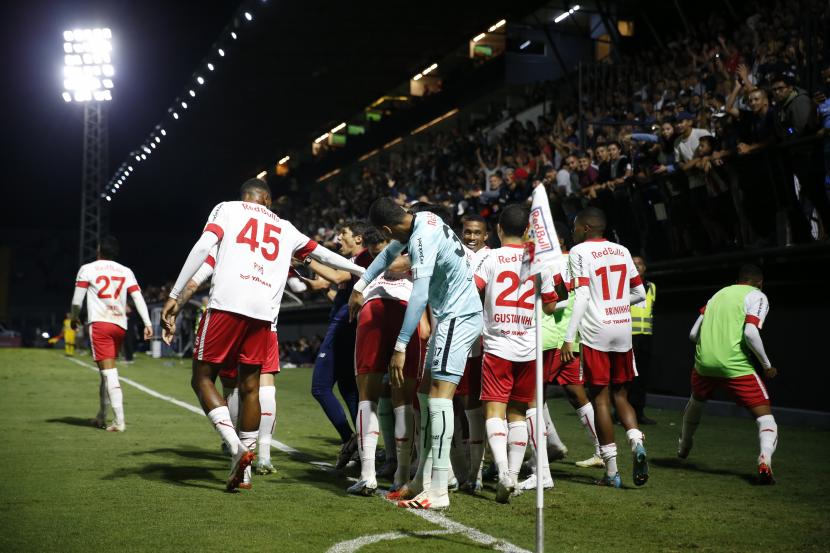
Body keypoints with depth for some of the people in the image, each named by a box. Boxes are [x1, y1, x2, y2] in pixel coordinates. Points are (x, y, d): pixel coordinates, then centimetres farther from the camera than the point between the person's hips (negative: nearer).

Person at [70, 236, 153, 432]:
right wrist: (148, 323, 1)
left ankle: (119, 420, -17)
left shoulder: (87, 269, 4)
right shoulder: (126, 272, 13)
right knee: (107, 372, 18)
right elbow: (138, 298, 3)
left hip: (99, 323, -4)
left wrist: (74, 318, 22)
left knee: (109, 372, -9)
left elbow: (77, 300, 3)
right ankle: (101, 417, 28)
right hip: (120, 325, 5)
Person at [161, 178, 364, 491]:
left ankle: (237, 449, -10)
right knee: (249, 386, 12)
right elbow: (324, 254, 35)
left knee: (203, 378, 6)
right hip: (264, 312, 4)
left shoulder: (227, 208, 14)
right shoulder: (285, 228, 25)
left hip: (227, 304, -3)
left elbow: (202, 247, -2)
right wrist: (365, 271, 49)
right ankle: (243, 470, 15)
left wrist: (175, 296, -3)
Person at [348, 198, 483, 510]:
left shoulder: (422, 238, -20)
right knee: (426, 393, 12)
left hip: (458, 317, -10)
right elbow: (391, 252, 27)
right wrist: (360, 287, 33)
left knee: (439, 395, -15)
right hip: (452, 316, 10)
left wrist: (400, 346, -28)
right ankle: (422, 479, 16)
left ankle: (439, 491, -18)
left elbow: (419, 295, -27)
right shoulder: (423, 219, 8)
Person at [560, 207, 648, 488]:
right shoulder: (622, 251, 12)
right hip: (623, 331, 5)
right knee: (620, 395, 15)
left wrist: (569, 338, -16)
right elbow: (640, 293, 15)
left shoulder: (580, 252, -5)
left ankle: (612, 470, 2)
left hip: (596, 331, -5)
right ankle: (636, 441, -11)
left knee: (600, 398, 1)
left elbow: (582, 296, -15)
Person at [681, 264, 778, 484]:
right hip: (736, 367, -5)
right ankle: (765, 459, -26)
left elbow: (693, 334, 16)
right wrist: (767, 366, -3)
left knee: (696, 401, 33)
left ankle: (683, 447, 53)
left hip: (704, 362, 5)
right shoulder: (757, 296, 3)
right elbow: (750, 332, -14)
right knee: (764, 415, 1)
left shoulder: (718, 294, 20)